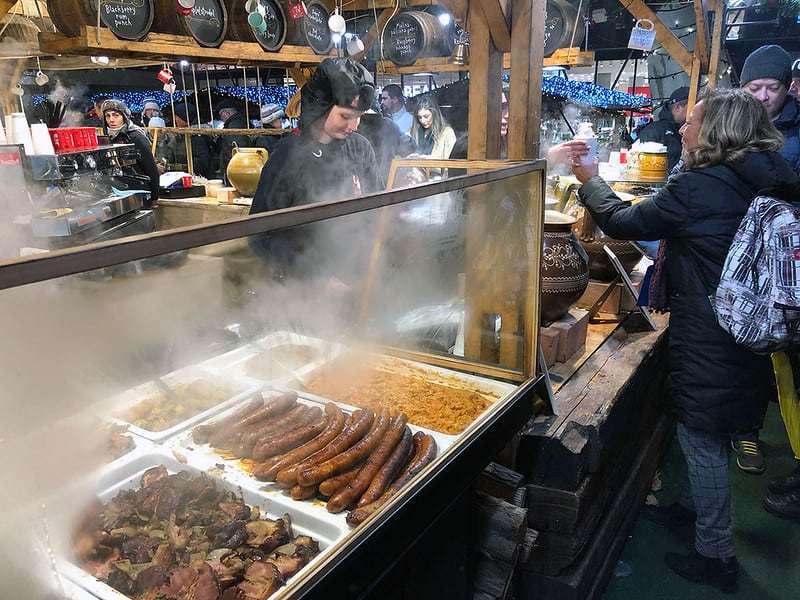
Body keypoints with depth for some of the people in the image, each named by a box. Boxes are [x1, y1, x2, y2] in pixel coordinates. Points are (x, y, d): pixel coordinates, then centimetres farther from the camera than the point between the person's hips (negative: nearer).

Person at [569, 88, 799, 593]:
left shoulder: (698, 187, -21)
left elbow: (625, 222, -10)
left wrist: (590, 182, 3)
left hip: (708, 339, -8)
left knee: (701, 439, 7)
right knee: (709, 435, 24)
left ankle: (717, 556, 22)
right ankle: (690, 505, 46)